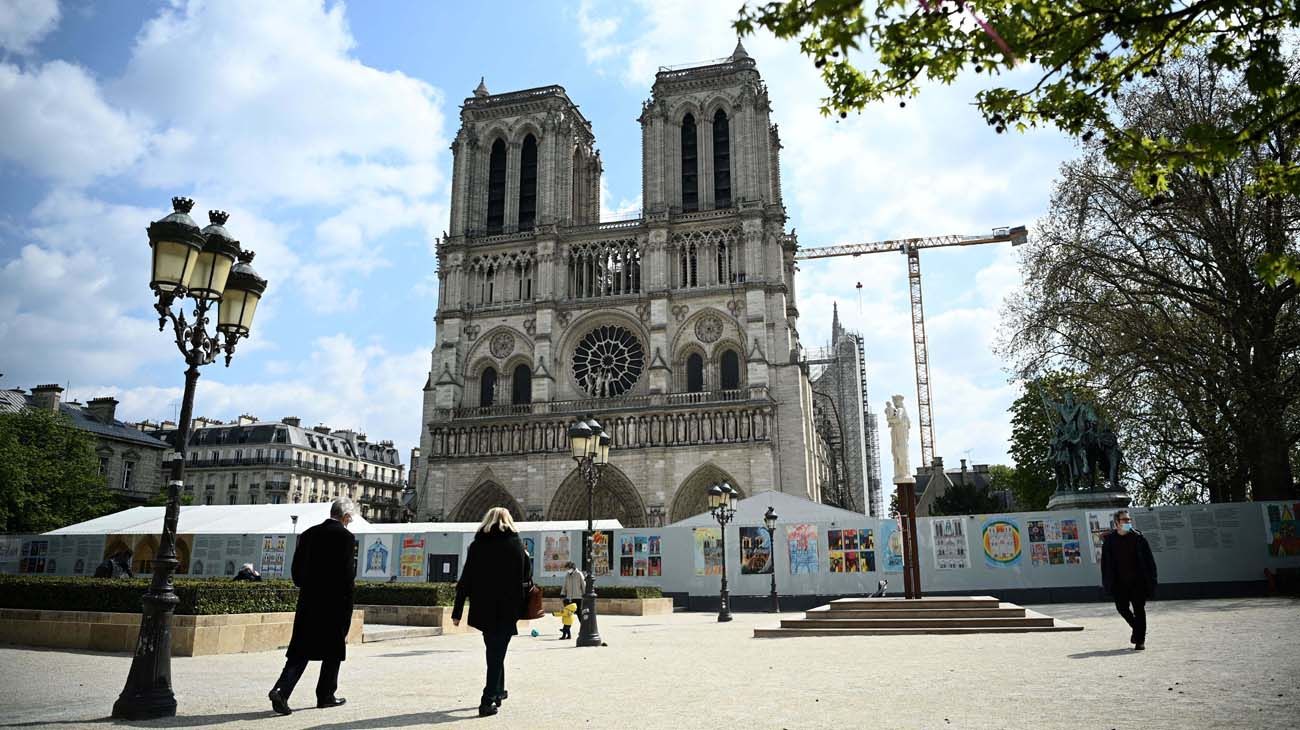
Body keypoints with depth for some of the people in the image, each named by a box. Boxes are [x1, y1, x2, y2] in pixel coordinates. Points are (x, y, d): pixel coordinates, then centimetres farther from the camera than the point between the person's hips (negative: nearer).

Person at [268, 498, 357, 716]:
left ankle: (281, 690, -8)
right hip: (334, 604, -5)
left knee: (300, 651, 8)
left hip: (307, 602, 5)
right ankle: (325, 696, 18)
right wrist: (347, 612, -7)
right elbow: (347, 575, -13)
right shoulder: (346, 537, -11)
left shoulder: (309, 534, 7)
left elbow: (296, 569, 9)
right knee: (332, 652, 10)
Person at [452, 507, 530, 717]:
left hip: (483, 609, 3)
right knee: (497, 652, 2)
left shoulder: (476, 546, 1)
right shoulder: (515, 544, -4)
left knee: (493, 650, 21)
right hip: (508, 609, -3)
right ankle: (488, 701, -5)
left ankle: (498, 691, 35)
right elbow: (526, 576, 2)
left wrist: (457, 612, 2)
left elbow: (465, 580, -1)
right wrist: (527, 558, 22)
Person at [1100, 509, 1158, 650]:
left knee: (1139, 609, 1)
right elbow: (1105, 563, 4)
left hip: (1138, 581, -2)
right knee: (1122, 607, 3)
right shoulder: (1109, 540, 2)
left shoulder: (1138, 538, -1)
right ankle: (1137, 629, 31)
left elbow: (1149, 559, -1)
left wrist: (1151, 579, -7)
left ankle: (1140, 640, 11)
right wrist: (1107, 582, 1)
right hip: (1119, 582, 2)